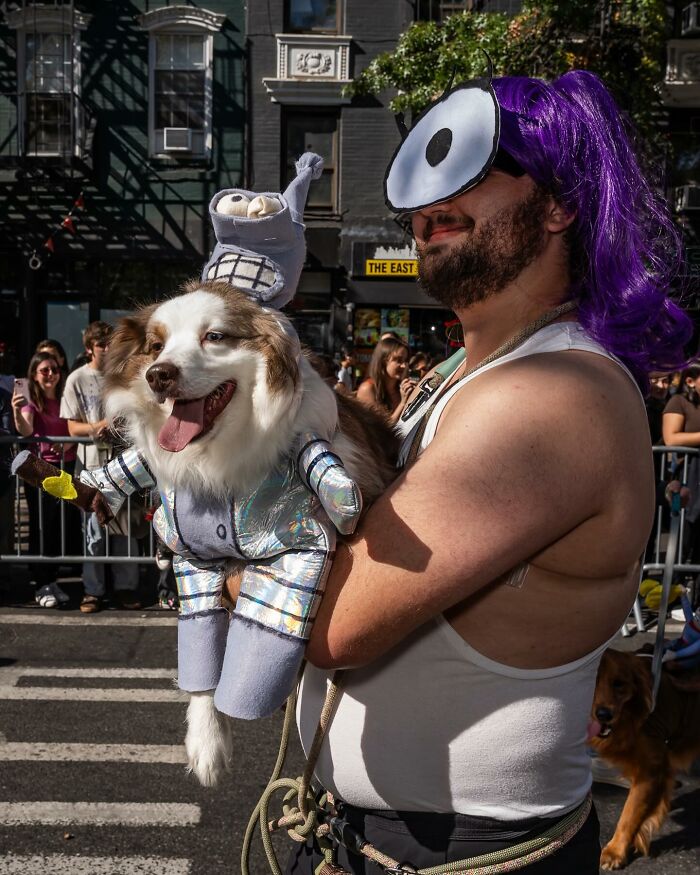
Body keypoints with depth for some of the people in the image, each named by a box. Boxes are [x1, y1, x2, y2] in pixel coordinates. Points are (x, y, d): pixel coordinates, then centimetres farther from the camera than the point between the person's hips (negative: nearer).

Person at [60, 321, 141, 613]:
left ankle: (126, 587, 14)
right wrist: (98, 426, -18)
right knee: (95, 528, 1)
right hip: (93, 462, -2)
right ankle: (93, 590, 12)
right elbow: (73, 428, 0)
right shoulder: (77, 379, 2)